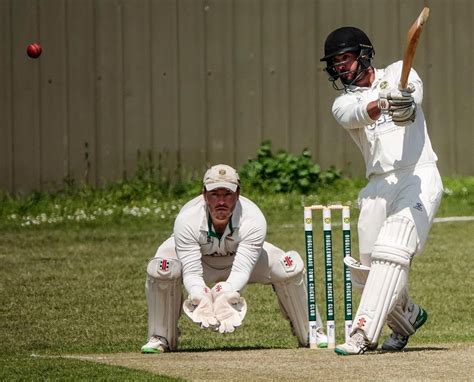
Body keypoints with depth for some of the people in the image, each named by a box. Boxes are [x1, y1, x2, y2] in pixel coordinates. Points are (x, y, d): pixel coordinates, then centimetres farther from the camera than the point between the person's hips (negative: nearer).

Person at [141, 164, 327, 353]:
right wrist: (202, 300, -58)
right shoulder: (187, 219, -34)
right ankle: (161, 338, -11)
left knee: (291, 266, -22)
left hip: (241, 256, 1)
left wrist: (226, 296, -60)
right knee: (162, 269, -34)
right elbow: (191, 271, -37)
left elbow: (241, 270, -39)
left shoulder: (253, 219, -33)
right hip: (198, 258, -1)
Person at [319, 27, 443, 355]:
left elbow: (414, 89, -16)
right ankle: (409, 317, 32)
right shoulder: (343, 103, 11)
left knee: (391, 252, -21)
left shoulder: (397, 73, 8)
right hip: (379, 186, 5)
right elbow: (358, 114, -15)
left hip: (419, 177, -5)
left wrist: (407, 102, -42)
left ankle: (363, 334, -28)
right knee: (368, 267, 5)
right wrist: (383, 104, -39)